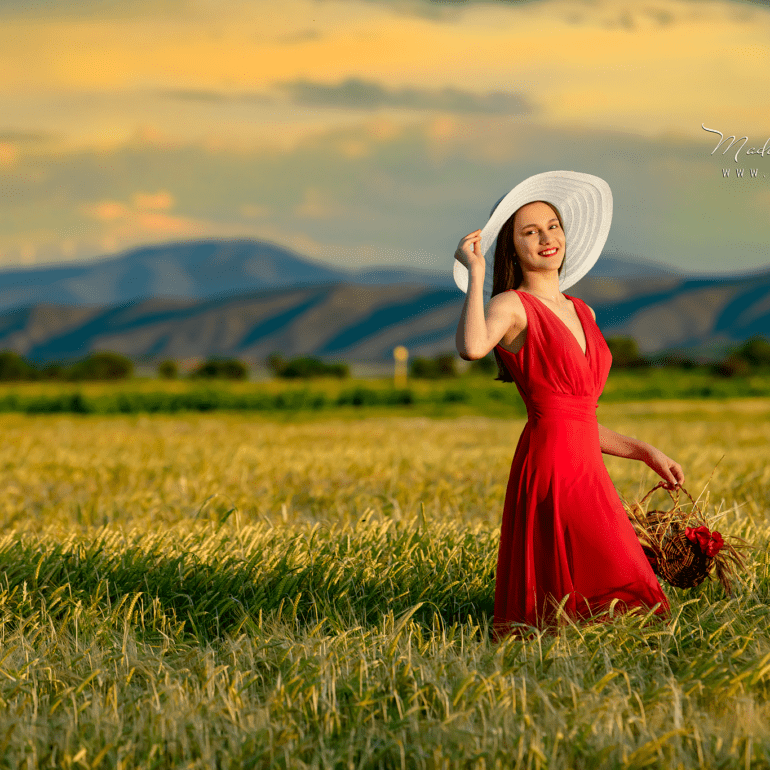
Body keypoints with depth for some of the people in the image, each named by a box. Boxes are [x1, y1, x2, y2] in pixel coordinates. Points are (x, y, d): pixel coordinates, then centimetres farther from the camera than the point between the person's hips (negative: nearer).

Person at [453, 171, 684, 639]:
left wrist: (646, 453, 17)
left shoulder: (583, 313, 19)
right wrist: (476, 274, -18)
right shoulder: (512, 306, -4)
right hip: (551, 466, -8)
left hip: (588, 472, 8)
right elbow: (472, 348, -29)